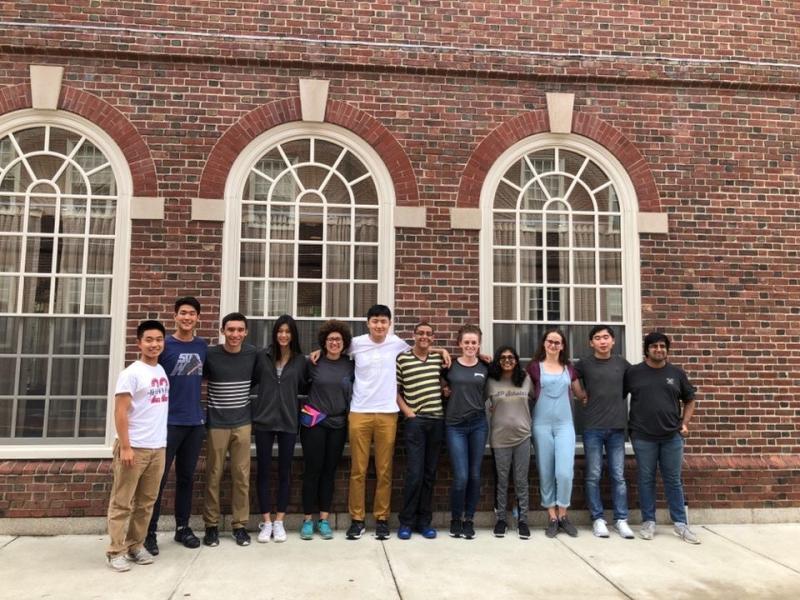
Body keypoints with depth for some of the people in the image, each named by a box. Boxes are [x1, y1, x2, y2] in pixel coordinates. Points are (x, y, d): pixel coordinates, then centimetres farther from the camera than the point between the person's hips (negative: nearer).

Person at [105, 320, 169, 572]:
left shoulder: (162, 371, 10)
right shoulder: (131, 374, -10)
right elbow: (120, 412, -13)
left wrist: (161, 442, 14)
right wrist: (124, 447, -17)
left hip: (158, 447, 7)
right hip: (135, 448, -6)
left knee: (146, 502, 12)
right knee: (122, 503, 3)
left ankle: (135, 546, 23)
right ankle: (116, 551, 12)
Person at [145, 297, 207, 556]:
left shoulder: (202, 346, 6)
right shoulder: (164, 345, -6)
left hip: (195, 422, 4)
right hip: (168, 421, -4)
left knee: (186, 477, 13)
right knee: (158, 477, 1)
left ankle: (182, 527, 24)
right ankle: (149, 531, 12)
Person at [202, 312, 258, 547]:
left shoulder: (253, 354, -2)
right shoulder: (210, 354, -9)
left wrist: (242, 395, 5)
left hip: (242, 423, 2)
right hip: (216, 423, -2)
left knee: (241, 475, 6)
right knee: (213, 476, 6)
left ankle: (240, 524, 18)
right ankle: (211, 525, 20)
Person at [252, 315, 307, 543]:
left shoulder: (300, 360, 2)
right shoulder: (262, 356, 1)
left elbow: (304, 387, 8)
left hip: (288, 421, 0)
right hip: (263, 420, 0)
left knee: (284, 472, 7)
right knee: (263, 471, 5)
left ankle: (279, 522, 18)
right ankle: (266, 522, 16)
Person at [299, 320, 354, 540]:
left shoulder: (350, 365, 2)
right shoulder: (313, 363, -4)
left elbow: (353, 392, 9)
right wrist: (307, 405, -1)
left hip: (338, 424, 2)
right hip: (313, 423, -2)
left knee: (329, 471, 8)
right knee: (312, 470, 2)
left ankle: (324, 519, 17)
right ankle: (308, 519, 13)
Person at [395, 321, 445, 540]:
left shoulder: (439, 358, 9)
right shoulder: (402, 358, -1)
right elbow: (395, 389, 1)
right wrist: (407, 411, -7)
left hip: (437, 420, 4)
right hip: (415, 421, -3)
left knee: (430, 474, 8)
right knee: (414, 474, -7)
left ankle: (424, 521, 19)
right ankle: (406, 521, 9)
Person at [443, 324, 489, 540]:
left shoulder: (485, 368, 4)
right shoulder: (450, 365, -1)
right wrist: (445, 391, -2)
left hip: (478, 424, 2)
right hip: (455, 426, -2)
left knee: (475, 476, 7)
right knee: (461, 476, -7)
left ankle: (469, 520, 22)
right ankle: (455, 519, 15)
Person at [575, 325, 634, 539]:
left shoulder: (622, 363, 6)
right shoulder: (584, 364, 0)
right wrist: (582, 397, 1)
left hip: (617, 428, 2)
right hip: (593, 428, -1)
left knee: (618, 476, 5)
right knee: (594, 476, 2)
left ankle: (621, 520, 14)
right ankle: (598, 519, 11)